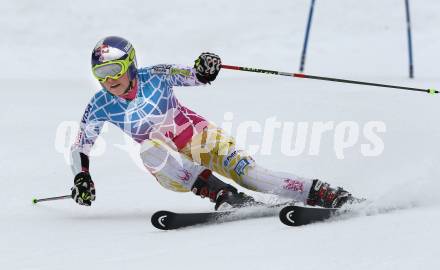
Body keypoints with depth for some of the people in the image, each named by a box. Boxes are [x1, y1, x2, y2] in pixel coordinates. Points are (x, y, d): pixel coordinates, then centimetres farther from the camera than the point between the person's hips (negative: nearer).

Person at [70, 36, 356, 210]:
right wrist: (81, 178, -15)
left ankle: (321, 193, -26)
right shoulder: (100, 107, -7)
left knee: (246, 171, -25)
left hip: (198, 136, -1)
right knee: (149, 148, -34)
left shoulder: (154, 77, -10)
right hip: (170, 167, 1)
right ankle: (224, 196, -45)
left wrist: (204, 70, -35)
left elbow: (194, 76, -11)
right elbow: (80, 147, 2)